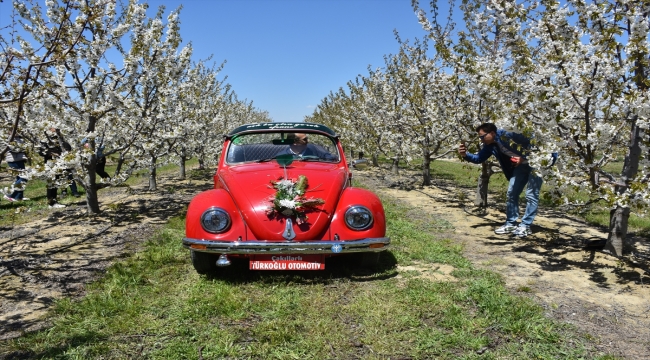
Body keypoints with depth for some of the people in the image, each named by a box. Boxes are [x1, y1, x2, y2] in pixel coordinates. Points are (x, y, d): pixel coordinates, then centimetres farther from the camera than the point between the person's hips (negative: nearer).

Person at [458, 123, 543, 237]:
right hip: (521, 165, 8)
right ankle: (510, 224, 15)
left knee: (531, 195, -7)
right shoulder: (490, 145, -4)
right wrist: (465, 155, -15)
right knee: (511, 193, 6)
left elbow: (531, 143, -24)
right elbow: (479, 158, 1)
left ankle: (525, 226, -1)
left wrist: (523, 157, -26)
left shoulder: (506, 135, -29)